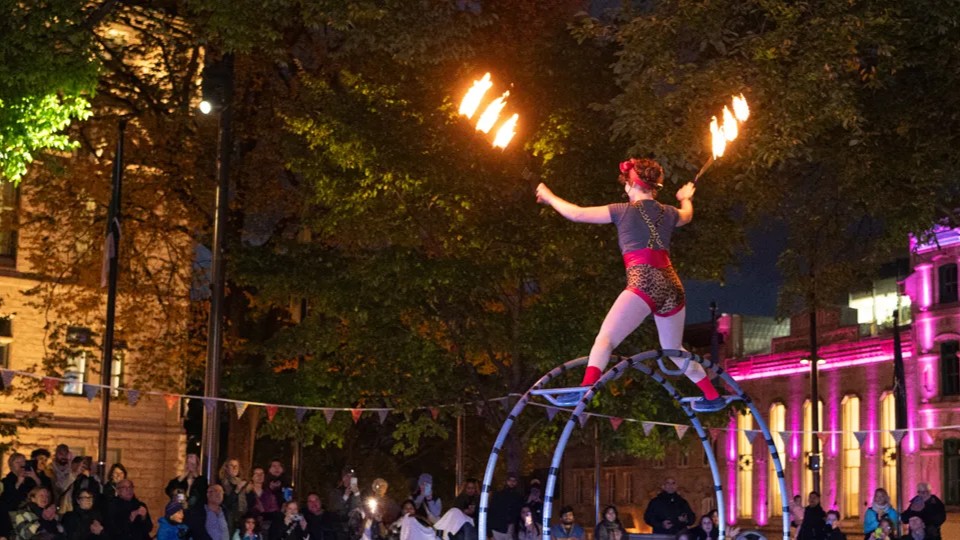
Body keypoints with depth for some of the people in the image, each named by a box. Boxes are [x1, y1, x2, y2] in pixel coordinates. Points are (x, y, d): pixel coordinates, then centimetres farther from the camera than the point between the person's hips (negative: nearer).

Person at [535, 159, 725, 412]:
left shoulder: (624, 211, 0)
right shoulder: (667, 213, 15)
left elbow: (576, 214, 2)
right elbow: (687, 215, 40)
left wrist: (548, 196, 17)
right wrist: (686, 198, 63)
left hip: (643, 284, -6)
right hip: (671, 285, 6)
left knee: (605, 339, -13)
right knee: (674, 350, 24)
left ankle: (586, 390, -34)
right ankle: (713, 397, 31)